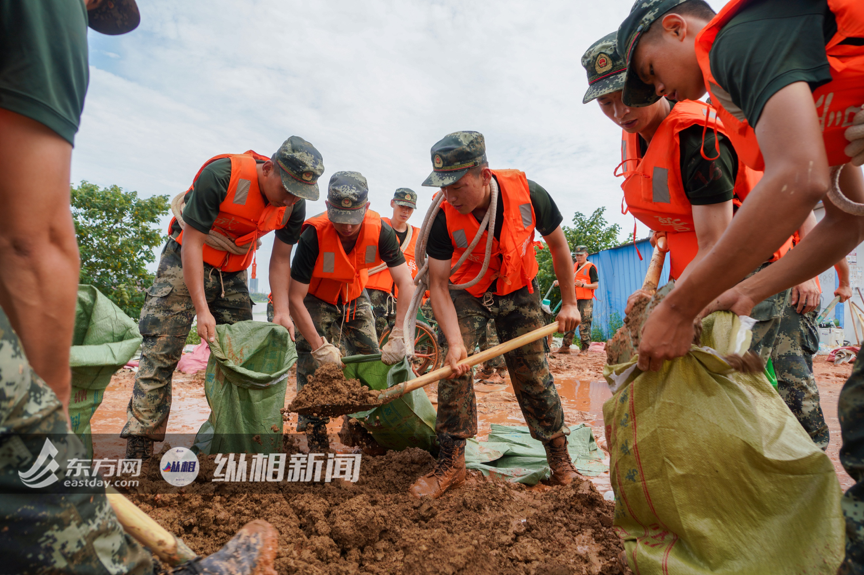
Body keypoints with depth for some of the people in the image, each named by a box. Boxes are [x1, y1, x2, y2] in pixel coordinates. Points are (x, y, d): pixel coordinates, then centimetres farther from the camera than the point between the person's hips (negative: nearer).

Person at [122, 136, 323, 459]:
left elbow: (280, 259, -3)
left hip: (233, 275, 5)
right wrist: (202, 309, -27)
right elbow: (192, 242, -24)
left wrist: (281, 311, -14)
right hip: (186, 263, -5)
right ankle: (139, 446, -1)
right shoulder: (221, 175, -28)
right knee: (160, 352, -9)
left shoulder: (294, 204, -12)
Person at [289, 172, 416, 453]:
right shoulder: (314, 234, -33)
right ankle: (315, 445, -1)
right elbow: (295, 298, -30)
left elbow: (406, 283, -27)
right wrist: (320, 347, -32)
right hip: (316, 301, -3)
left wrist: (398, 337, -36)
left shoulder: (380, 231, -26)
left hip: (355, 298, 3)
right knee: (313, 369, -15)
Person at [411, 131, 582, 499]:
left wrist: (569, 303, -4)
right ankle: (451, 463, -2)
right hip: (467, 292, 0)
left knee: (533, 374, -1)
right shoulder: (443, 216, -25)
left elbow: (558, 245, -8)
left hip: (518, 292, 0)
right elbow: (438, 283, -22)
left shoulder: (527, 192, -25)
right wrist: (454, 341, -34)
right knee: (453, 367, -14)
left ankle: (559, 457, 18)